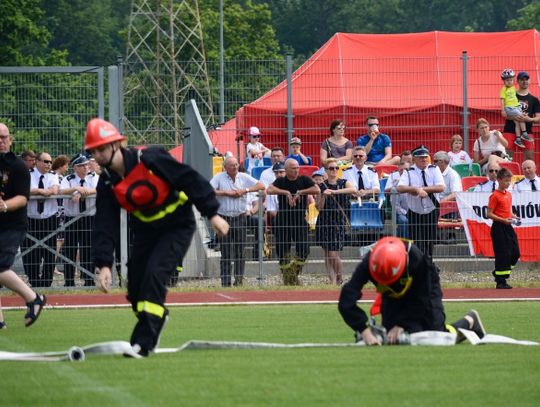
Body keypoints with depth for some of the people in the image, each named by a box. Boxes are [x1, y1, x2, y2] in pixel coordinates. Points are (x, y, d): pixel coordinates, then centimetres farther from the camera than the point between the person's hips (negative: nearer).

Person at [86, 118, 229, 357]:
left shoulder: (150, 159, -23)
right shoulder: (107, 183, -6)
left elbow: (191, 180, -19)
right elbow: (104, 227, -7)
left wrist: (212, 214, -18)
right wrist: (103, 264, -18)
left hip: (177, 226, -6)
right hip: (146, 230, 6)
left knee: (154, 275, -21)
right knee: (135, 285, 1)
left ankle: (143, 343, -18)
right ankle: (156, 317, 33)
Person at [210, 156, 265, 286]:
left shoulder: (243, 177, 8)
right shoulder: (219, 177, 1)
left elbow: (261, 186, 5)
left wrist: (245, 190, -7)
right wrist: (226, 193, -13)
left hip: (240, 218, 2)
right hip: (224, 218, -2)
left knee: (240, 251, 2)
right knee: (226, 253, -3)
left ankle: (239, 279, 8)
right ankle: (225, 283, -2)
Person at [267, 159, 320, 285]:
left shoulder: (304, 180, 3)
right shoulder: (280, 181, 2)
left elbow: (317, 190, -12)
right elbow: (269, 190, -17)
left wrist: (299, 192, -14)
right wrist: (287, 192, -20)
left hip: (300, 221, 0)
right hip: (283, 221, 0)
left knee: (303, 249, -11)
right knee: (283, 251, -1)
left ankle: (295, 273, 8)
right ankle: (288, 279, 10)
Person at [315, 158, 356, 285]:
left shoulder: (343, 183, 1)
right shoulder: (321, 186, 5)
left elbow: (353, 190, -22)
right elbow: (318, 207, 4)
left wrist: (335, 191, -28)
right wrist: (324, 196, -15)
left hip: (338, 222, -2)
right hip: (324, 222, 2)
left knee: (333, 254, -9)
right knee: (327, 253, 3)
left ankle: (340, 279, 13)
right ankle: (332, 280, 10)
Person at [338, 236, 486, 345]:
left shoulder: (418, 259, -39)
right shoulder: (368, 263, -36)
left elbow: (422, 301, -26)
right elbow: (346, 302, -38)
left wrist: (401, 325, -31)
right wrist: (364, 330, -46)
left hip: (425, 290, -2)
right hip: (393, 299, 2)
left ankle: (469, 321, 21)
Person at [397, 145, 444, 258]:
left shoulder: (434, 170, -2)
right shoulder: (409, 172, -6)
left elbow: (441, 187, -15)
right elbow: (400, 188, -22)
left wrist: (421, 189, -21)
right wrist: (417, 189, -34)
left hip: (432, 212, 2)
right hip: (415, 213, -2)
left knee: (430, 242, 9)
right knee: (416, 242, -8)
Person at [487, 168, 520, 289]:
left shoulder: (509, 194, 14)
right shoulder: (495, 196, -11)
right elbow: (489, 214, -14)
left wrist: (513, 216, 5)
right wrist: (504, 220, -21)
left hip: (508, 227, 8)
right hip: (499, 228, -8)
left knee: (515, 253, 6)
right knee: (502, 255, -6)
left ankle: (498, 273, 21)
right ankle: (501, 282, 1)